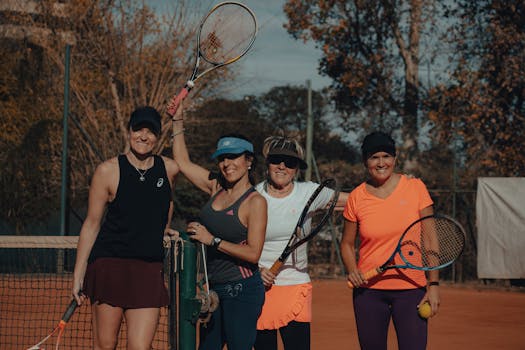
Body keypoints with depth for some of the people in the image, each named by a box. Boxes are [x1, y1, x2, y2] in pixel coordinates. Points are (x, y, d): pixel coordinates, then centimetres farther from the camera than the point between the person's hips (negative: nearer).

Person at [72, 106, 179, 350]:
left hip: (149, 270, 2)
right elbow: (91, 224, 0)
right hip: (109, 265, -2)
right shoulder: (108, 171, -4)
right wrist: (78, 274, -1)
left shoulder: (169, 169, 4)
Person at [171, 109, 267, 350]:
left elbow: (253, 253, -17)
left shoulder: (255, 201, -10)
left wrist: (213, 240, -19)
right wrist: (178, 120, 16)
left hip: (242, 291, -7)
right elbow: (182, 162, 19)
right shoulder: (216, 188, 9)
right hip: (213, 289, 7)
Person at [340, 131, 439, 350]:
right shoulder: (356, 197, 2)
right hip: (369, 290, 2)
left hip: (411, 290, -2)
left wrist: (433, 284, -5)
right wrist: (352, 270, -7)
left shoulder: (415, 188, -1)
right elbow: (347, 244, 13)